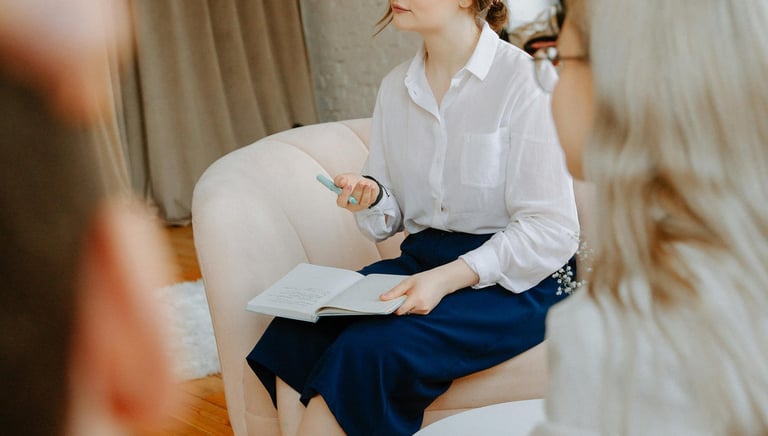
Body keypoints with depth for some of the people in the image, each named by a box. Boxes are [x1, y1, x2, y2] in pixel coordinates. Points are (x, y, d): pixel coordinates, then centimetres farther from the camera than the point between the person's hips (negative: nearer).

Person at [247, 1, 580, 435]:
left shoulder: (524, 81, -12)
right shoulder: (396, 87, 8)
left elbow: (552, 230, -14)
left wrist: (446, 279, -23)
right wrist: (370, 197, -8)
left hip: (509, 281, -6)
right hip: (420, 259, 6)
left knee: (366, 349, -28)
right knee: (294, 332, -18)